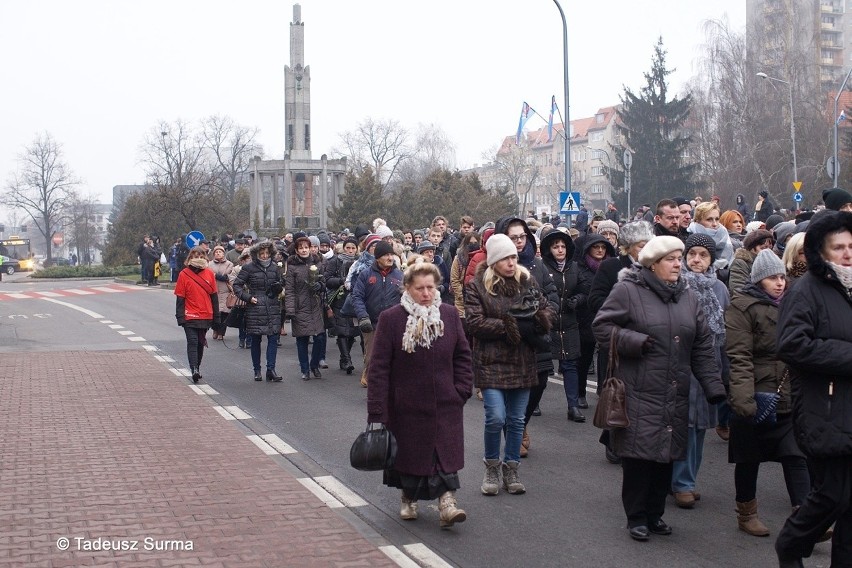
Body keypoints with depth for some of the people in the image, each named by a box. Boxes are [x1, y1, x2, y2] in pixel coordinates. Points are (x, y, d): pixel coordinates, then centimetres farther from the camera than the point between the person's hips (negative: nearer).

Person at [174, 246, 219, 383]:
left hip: (206, 316, 3)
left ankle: (197, 369, 24)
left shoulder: (209, 273, 4)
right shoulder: (184, 274, -4)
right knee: (192, 341, -12)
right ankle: (194, 369, -19)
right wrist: (180, 316, -8)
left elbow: (214, 296, 10)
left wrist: (216, 315, 10)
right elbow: (180, 298, -3)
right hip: (190, 316, -3)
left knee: (201, 343, 12)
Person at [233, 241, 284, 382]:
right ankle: (257, 370, 15)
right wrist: (248, 297, -11)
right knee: (255, 340, 5)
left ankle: (271, 369, -2)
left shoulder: (274, 267, 10)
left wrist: (279, 288, 1)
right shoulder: (248, 268, -2)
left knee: (273, 338, -4)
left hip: (273, 308, 3)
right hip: (255, 308, -3)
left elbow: (279, 284, 24)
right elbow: (236, 285, 0)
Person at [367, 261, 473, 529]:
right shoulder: (391, 319, -10)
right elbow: (378, 368, -10)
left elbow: (462, 355, 10)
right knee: (409, 453, 12)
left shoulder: (449, 315, 0)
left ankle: (446, 501, -6)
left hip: (445, 406, 1)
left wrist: (462, 390, 0)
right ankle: (408, 499, 33)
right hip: (406, 406, -1)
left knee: (446, 455, -6)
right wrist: (376, 411, -13)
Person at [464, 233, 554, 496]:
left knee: (517, 420, 9)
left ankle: (511, 469, 24)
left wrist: (539, 320, -14)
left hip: (522, 362, 4)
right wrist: (506, 327, -21)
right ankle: (492, 467, 11)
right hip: (491, 362, -4)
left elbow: (546, 310, 9)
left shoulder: (527, 282, 7)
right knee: (496, 417, -12)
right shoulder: (477, 286, -4)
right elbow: (474, 322, -12)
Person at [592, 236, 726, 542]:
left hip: (674, 396, 5)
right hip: (639, 393, -5)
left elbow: (703, 346, 12)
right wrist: (635, 341, -16)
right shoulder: (628, 291, -4)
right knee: (638, 453, -3)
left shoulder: (688, 297, 13)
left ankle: (655, 513, 24)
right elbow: (602, 326, -4)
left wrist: (713, 386, 5)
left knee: (667, 453, 9)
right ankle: (636, 517, 12)